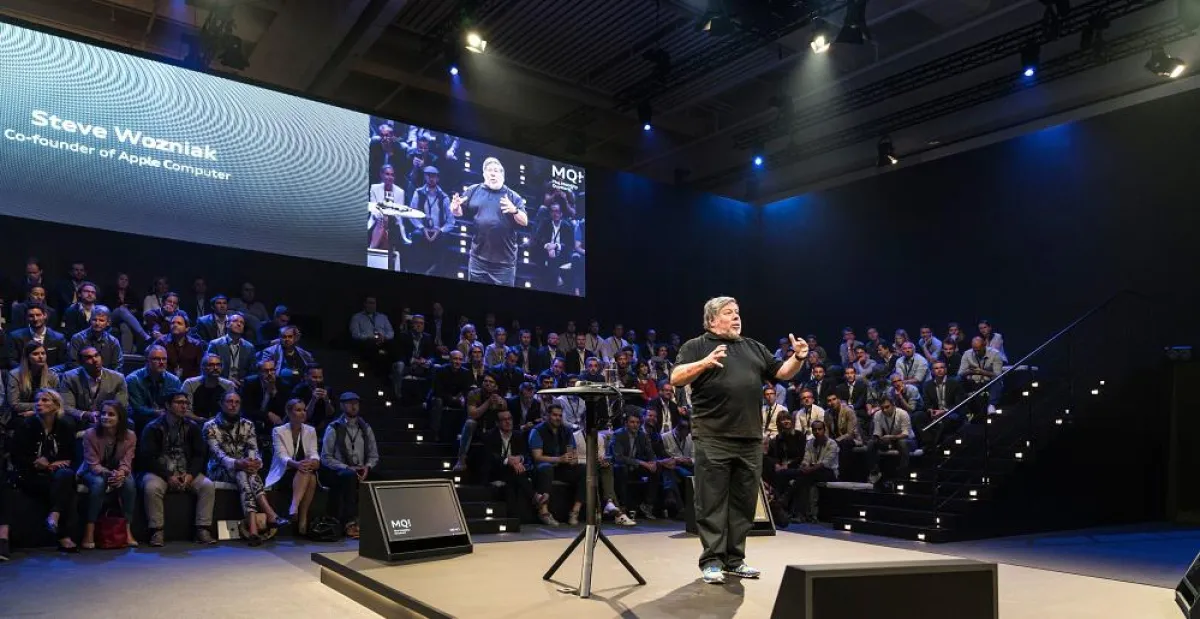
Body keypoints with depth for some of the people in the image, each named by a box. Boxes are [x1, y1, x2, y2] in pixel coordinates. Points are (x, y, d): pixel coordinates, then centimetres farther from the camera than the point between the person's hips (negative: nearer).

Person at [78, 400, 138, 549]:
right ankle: (89, 531, -29)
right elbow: (93, 464, -18)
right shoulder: (90, 434, -16)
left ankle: (127, 530, -23)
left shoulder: (130, 436, -12)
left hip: (118, 473, 2)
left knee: (129, 483, -31)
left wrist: (120, 473, -37)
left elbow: (126, 463, -13)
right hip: (93, 472, -1)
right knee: (99, 482, -36)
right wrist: (109, 473, -37)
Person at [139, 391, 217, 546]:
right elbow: (148, 457, -7)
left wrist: (190, 474, -13)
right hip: (160, 472, -2)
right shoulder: (153, 427, 0)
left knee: (208, 486, -22)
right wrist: (168, 476, -17)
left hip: (187, 472, 2)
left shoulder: (192, 427, 10)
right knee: (151, 487, -34)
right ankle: (157, 532, -22)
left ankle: (202, 530, -19)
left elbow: (201, 454, 5)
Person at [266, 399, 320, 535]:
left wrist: (315, 461, -28)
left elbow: (314, 453, -2)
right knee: (303, 472, -35)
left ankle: (298, 512, -36)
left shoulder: (311, 431, 11)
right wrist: (296, 464, -37)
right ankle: (295, 507, -45)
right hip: (284, 475, -3)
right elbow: (282, 456, -15)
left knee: (311, 477, -33)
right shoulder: (278, 431, 0)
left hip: (307, 473, 3)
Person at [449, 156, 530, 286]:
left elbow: (524, 222, 2)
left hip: (504, 261, -1)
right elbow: (459, 213, 12)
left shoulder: (513, 196, 6)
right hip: (478, 258, 1)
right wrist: (455, 208, -12)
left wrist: (514, 210, -18)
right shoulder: (473, 191, 9)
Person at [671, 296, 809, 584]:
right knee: (712, 503, 0)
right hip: (713, 439, -5)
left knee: (744, 503, 11)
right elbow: (676, 378, -11)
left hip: (751, 439, 6)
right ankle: (712, 561, 8)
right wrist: (705, 363, -26)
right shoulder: (696, 346, 2)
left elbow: (783, 373, 19)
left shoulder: (754, 348, 19)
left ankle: (735, 559, 21)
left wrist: (798, 357, -1)